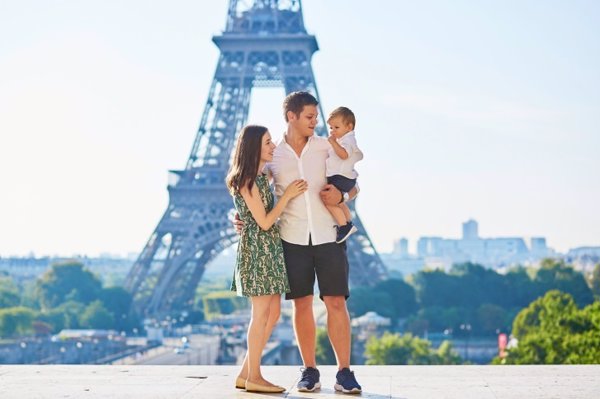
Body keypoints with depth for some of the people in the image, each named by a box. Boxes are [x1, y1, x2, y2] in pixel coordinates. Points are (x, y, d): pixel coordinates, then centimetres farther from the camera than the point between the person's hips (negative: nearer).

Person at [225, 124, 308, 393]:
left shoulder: (262, 176, 15)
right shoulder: (247, 181, -13)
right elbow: (264, 221, -14)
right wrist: (287, 195, -10)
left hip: (270, 250, 9)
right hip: (256, 248, -9)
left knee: (272, 313, 9)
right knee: (261, 313, -5)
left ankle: (246, 374, 14)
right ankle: (253, 378, 3)